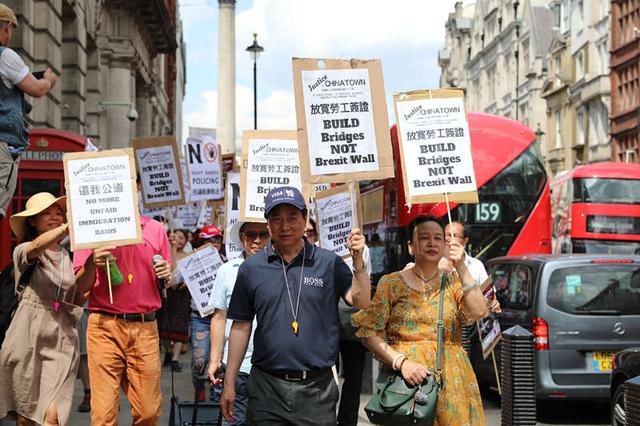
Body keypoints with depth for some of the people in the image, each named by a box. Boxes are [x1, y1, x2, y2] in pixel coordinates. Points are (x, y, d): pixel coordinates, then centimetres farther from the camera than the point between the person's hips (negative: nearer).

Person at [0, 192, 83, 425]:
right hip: (27, 337, -1)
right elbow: (37, 246, -23)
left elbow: (80, 298, 12)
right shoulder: (23, 251, 1)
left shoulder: (70, 257, 11)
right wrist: (71, 226, -38)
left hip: (62, 340, 2)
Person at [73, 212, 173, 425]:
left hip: (145, 328, 2)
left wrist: (167, 276, -4)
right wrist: (91, 264, -16)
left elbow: (167, 283, 18)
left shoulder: (155, 229, 10)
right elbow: (79, 286, 3)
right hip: (105, 327, -2)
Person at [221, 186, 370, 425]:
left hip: (317, 388, -1)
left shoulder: (329, 263, 2)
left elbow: (361, 303, -6)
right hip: (266, 387, 1)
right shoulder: (251, 268, 5)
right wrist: (229, 383, 7)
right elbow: (241, 326, 9)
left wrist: (358, 261, -19)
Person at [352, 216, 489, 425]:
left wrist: (461, 268, -11)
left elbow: (478, 312, -8)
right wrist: (401, 362, -17)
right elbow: (370, 334, -4)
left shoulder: (453, 281, 10)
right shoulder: (391, 283, 2)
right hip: (406, 377, -2)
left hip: (450, 379, 2)